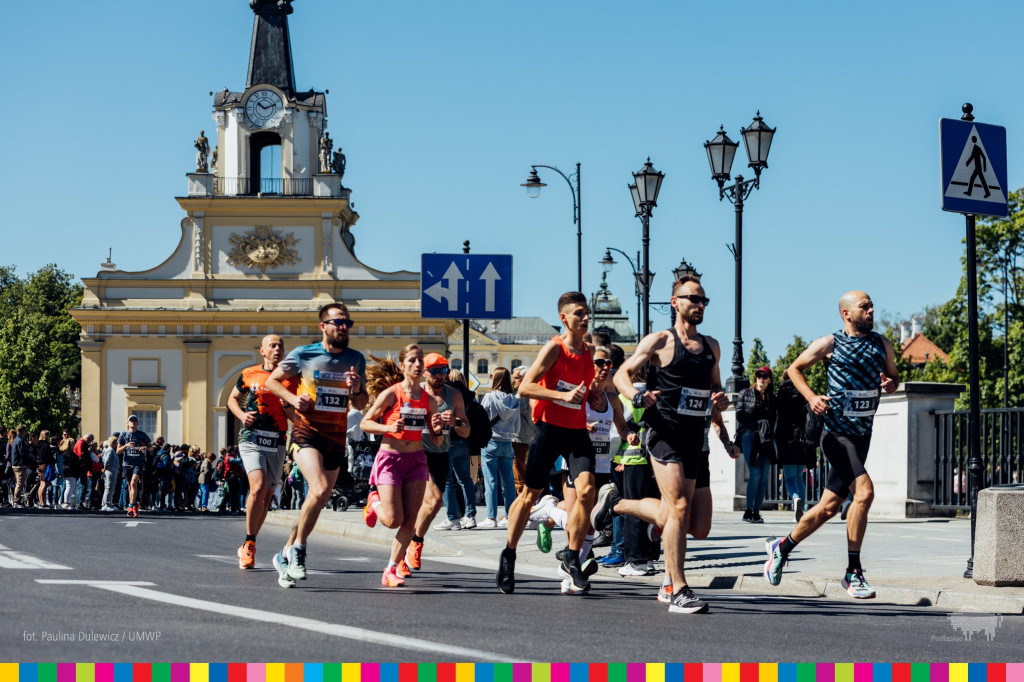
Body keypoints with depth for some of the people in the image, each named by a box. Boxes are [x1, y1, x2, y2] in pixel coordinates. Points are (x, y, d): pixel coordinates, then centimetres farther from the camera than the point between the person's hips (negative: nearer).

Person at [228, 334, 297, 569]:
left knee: (267, 496, 8)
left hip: (277, 443, 3)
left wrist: (290, 406, -11)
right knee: (258, 488, -22)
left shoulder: (291, 379, 8)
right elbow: (232, 399, 18)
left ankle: (248, 547, 24)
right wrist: (242, 415, -1)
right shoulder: (249, 374, 4)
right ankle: (249, 542, -7)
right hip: (252, 439, -3)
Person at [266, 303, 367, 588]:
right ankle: (297, 549, -8)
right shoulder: (303, 355, -2)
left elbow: (361, 405, 15)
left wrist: (356, 389, -8)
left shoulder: (356, 359, 8)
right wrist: (293, 398, -9)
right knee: (320, 491, -25)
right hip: (307, 433, -5)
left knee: (318, 500, 7)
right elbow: (273, 381, 9)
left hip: (337, 438, 5)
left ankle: (286, 554, 23)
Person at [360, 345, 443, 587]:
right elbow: (364, 423, -4)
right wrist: (389, 428, -19)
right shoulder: (390, 394, -8)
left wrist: (438, 430, -11)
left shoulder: (429, 400, 5)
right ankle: (374, 500, 23)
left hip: (416, 460, 4)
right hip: (390, 458, -4)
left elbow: (437, 442, 11)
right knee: (393, 520, -10)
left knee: (409, 521, -3)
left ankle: (392, 569, 9)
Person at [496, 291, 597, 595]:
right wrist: (564, 396, -24)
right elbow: (525, 388, -17)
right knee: (530, 494, 6)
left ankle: (572, 561, -3)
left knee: (586, 490, -14)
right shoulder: (554, 348, -9)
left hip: (577, 430, 4)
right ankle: (508, 556, 23)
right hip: (549, 427, -4)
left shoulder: (588, 352, 9)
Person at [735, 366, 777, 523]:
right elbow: (740, 415, 0)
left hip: (765, 439, 3)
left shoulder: (772, 398, 17)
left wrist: (769, 431, -6)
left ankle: (756, 511, -1)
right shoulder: (745, 394, 9)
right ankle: (748, 510, -7)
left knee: (764, 475, -5)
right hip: (749, 435, -3)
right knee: (755, 473, -14)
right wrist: (757, 426, -9)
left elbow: (773, 419, 14)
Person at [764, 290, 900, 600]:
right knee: (864, 491, -22)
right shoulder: (829, 344, -4)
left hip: (863, 435, 6)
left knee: (829, 507, 9)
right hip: (837, 432, -6)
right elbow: (795, 368, 6)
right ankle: (853, 572, -14)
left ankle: (782, 547, 30)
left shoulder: (882, 344, 9)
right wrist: (811, 397, -11)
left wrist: (891, 384, -4)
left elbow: (894, 377, 20)